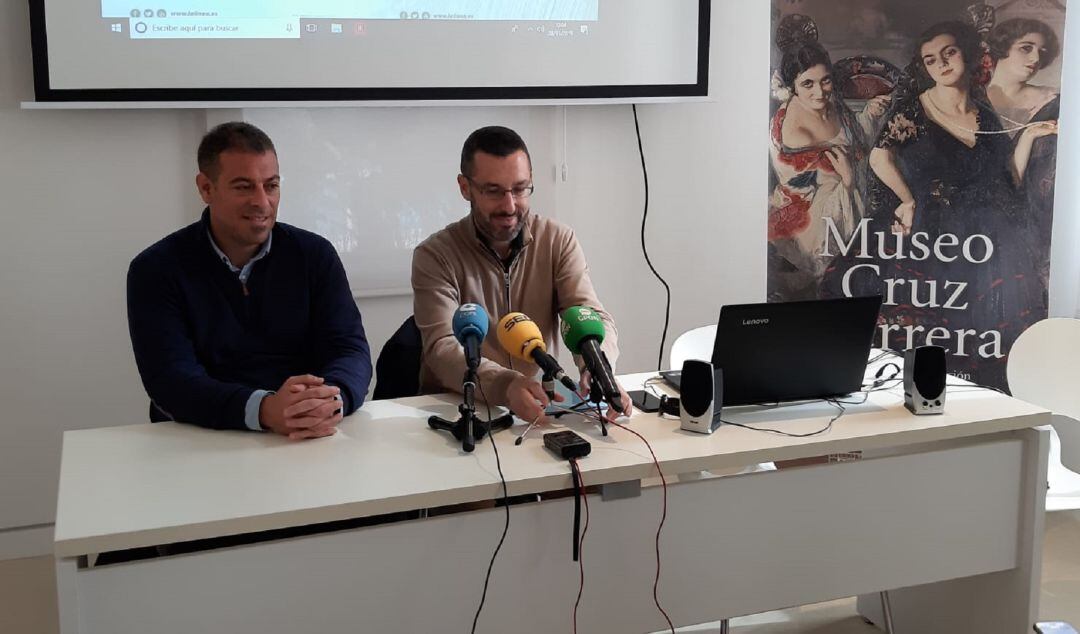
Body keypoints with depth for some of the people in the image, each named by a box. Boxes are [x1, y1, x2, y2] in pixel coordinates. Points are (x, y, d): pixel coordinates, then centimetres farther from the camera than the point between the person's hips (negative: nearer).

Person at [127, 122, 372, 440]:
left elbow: (351, 349, 0)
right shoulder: (154, 270, 1)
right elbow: (170, 378, -10)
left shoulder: (316, 255, 7)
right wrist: (264, 410, -29)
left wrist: (333, 400, -25)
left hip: (312, 441, 1)